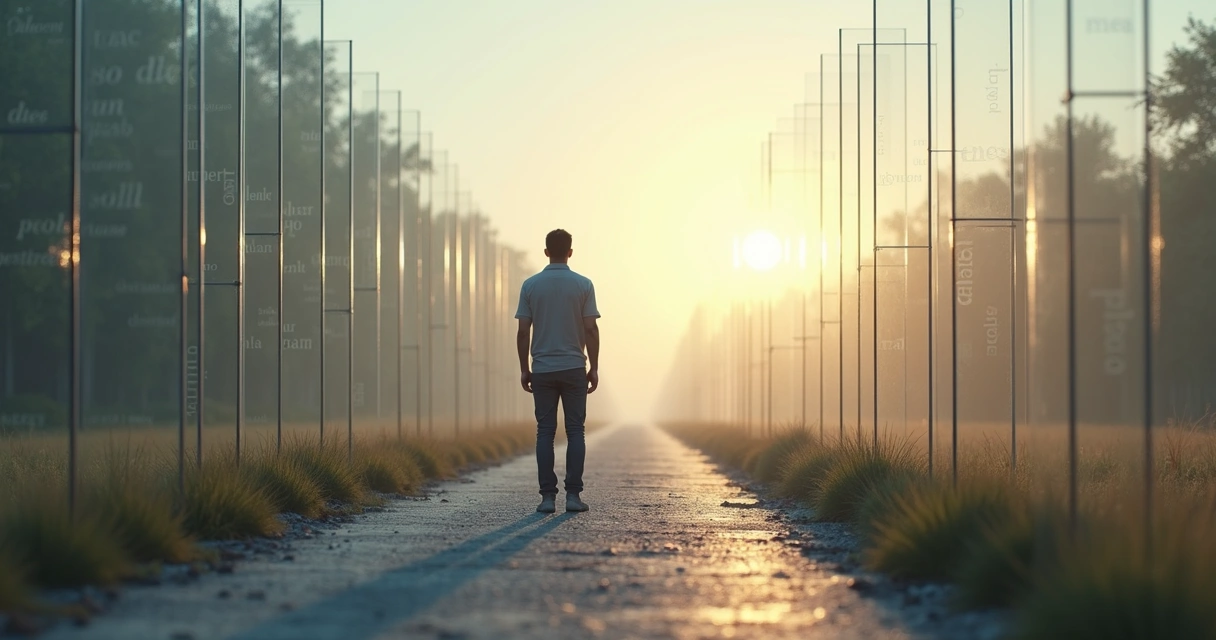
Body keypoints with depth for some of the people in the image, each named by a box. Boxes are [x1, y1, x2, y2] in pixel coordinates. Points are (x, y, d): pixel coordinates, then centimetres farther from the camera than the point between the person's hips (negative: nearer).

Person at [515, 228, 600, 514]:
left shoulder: (530, 285, 0)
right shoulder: (583, 285, -3)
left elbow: (523, 332, -1)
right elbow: (591, 330, -5)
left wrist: (524, 369, 8)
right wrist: (594, 368, 2)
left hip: (542, 370, 1)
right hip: (574, 369, -1)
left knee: (545, 433, 3)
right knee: (575, 431, 4)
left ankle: (548, 496, -2)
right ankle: (573, 495, -2)